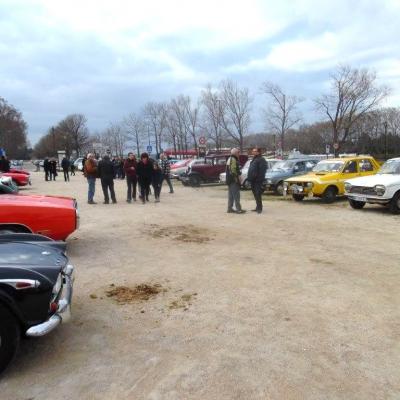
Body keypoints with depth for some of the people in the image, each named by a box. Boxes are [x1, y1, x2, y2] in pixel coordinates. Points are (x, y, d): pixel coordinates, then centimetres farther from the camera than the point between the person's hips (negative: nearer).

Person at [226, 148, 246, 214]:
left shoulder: (229, 159, 19)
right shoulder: (233, 160, -14)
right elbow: (233, 171, -22)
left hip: (230, 180, 11)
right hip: (233, 180, -11)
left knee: (231, 195, 13)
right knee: (236, 195, -8)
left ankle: (230, 208, 18)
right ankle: (238, 209, -8)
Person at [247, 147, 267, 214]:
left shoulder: (261, 160, -10)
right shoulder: (254, 159, 21)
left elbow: (262, 171, -18)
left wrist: (259, 179, -24)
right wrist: (249, 178, 18)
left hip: (258, 181, -10)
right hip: (253, 181, 10)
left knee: (257, 194, -9)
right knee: (255, 194, 13)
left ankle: (259, 208, -5)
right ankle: (258, 207, 22)